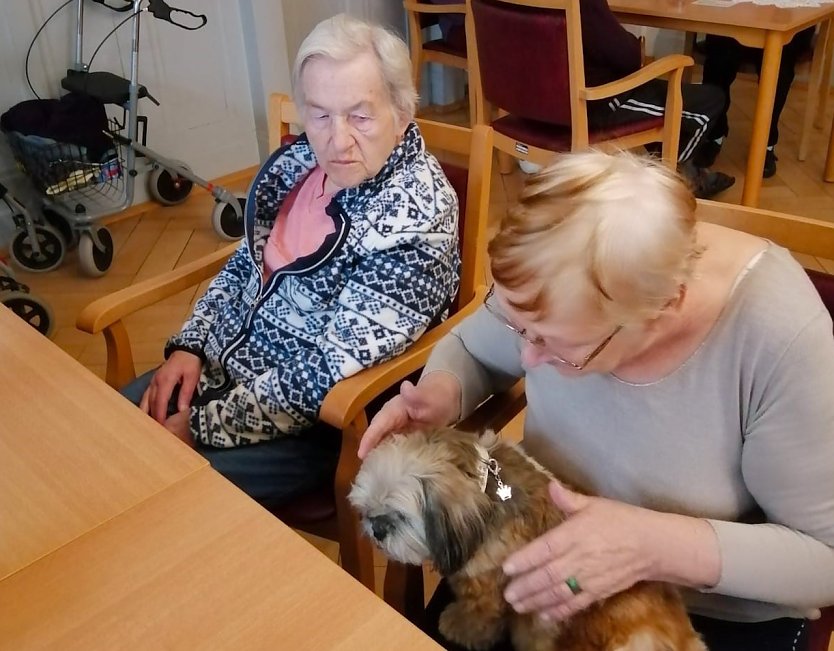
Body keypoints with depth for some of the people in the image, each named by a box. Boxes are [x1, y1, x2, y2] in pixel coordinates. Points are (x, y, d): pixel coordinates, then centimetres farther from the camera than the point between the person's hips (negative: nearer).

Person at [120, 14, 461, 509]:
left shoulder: (414, 219, -25)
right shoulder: (299, 162, -2)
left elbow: (329, 372, -26)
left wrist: (201, 426, -20)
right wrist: (190, 346, -2)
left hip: (321, 420, -7)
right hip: (228, 364, 7)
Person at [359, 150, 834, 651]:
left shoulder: (779, 337, -30)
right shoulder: (559, 295, -19)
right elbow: (472, 350, 2)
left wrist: (662, 546, -33)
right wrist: (442, 394, -19)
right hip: (549, 555, 3)